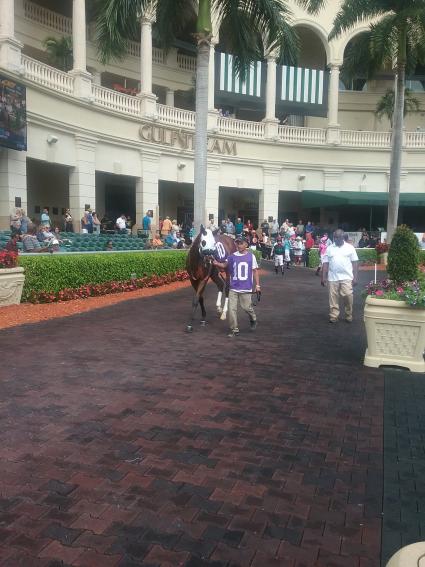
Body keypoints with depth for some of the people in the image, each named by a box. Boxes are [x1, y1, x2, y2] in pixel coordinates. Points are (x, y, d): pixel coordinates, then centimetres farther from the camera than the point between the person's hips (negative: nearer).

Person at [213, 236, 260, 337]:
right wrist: (217, 263, -23)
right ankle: (234, 330, 8)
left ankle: (253, 320, 37)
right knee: (232, 309, -2)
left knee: (247, 307, 4)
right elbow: (225, 265, -2)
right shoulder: (232, 256, 4)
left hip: (246, 288, -2)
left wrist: (257, 285, 1)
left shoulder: (251, 256, 1)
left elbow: (255, 271, 4)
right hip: (233, 288, 2)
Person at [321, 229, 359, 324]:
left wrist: (355, 277, -4)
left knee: (348, 296, -7)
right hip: (332, 278, 2)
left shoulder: (350, 247, 4)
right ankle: (333, 316, 12)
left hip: (347, 277, -2)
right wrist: (323, 277, 1)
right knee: (333, 298, 3)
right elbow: (325, 263, 7)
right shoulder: (329, 248, 9)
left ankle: (349, 316, 9)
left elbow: (355, 263, 3)